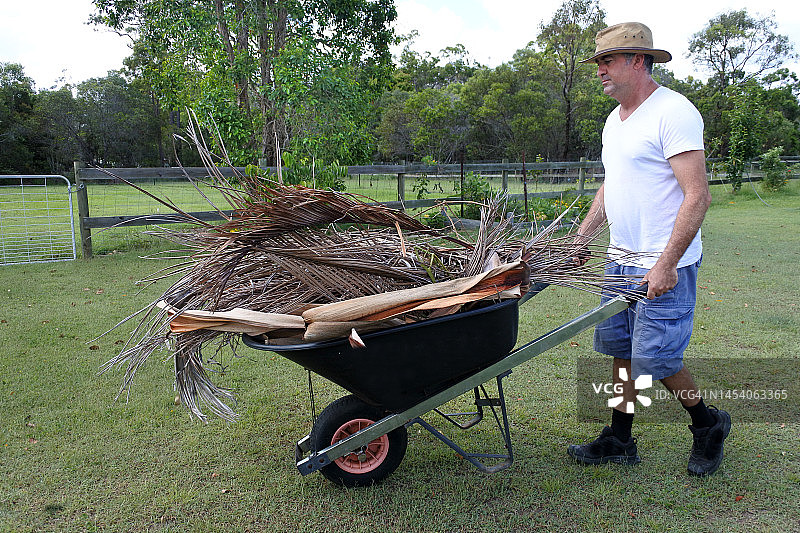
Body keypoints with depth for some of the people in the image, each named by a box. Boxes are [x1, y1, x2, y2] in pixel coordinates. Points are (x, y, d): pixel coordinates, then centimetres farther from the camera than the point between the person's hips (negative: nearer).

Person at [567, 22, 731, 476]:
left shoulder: (673, 112, -14)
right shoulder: (615, 119, 14)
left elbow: (697, 196, -20)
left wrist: (666, 265, -24)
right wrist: (579, 238, 17)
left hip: (664, 266, -8)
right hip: (621, 259, 9)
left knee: (654, 358, -5)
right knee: (621, 350, 11)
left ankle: (707, 423, 22)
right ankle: (620, 440, 24)